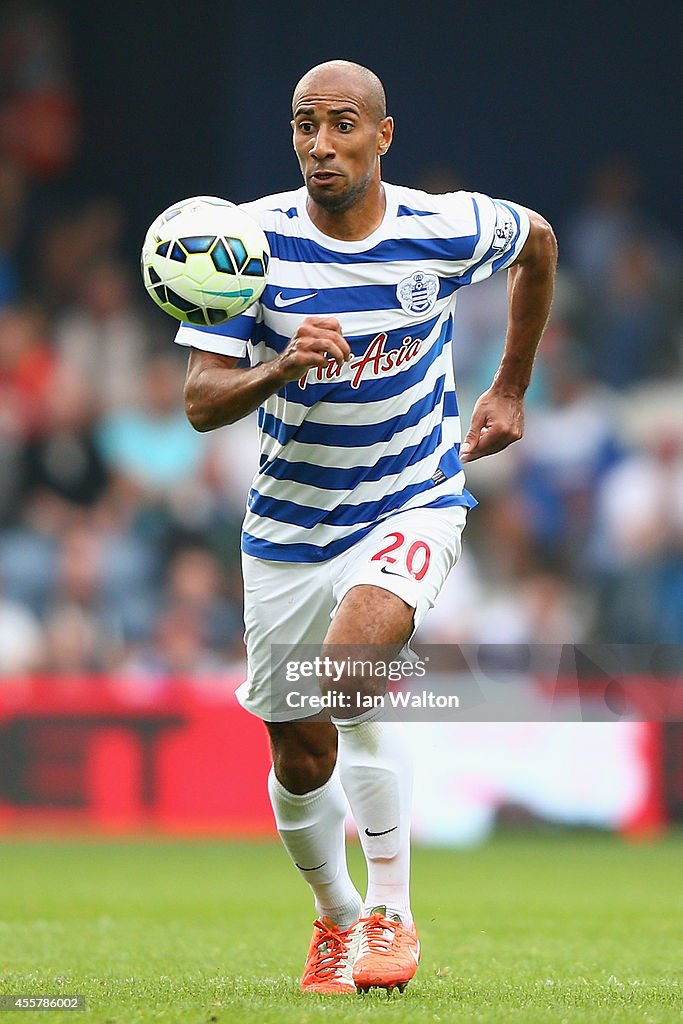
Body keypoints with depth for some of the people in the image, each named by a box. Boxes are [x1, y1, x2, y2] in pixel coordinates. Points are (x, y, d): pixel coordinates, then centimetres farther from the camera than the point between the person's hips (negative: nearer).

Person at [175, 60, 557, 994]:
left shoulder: (449, 229, -11)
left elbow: (539, 241, 13)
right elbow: (200, 403, -15)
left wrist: (510, 389, 16)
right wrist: (278, 370, -36)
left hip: (414, 504, -2)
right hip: (290, 523, 2)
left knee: (353, 658, -31)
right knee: (300, 757, 8)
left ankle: (391, 911, -21)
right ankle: (335, 916, 38)